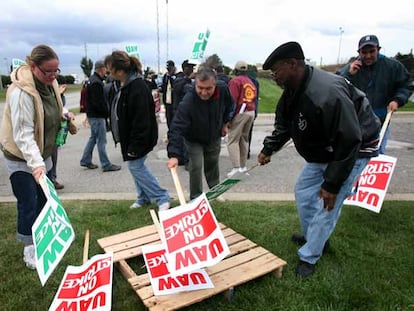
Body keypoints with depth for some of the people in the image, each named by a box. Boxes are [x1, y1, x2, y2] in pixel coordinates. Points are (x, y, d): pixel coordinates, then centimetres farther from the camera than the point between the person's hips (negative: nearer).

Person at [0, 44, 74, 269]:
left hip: (42, 154, 8)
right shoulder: (21, 92, -28)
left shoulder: (50, 83, -3)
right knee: (28, 204, 0)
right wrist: (36, 164, -41)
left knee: (44, 199, 17)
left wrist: (63, 117, -3)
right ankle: (29, 249, 18)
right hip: (21, 158, -7)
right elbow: (22, 134, -31)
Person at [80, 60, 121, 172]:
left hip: (92, 114, 10)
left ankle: (85, 160, 26)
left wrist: (105, 111, 13)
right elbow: (98, 102, -24)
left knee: (93, 137, 19)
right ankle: (106, 165, 5)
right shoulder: (97, 83, -20)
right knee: (101, 140, -3)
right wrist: (107, 112, -13)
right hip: (97, 116, -10)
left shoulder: (92, 79, 13)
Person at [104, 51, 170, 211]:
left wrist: (135, 146, -25)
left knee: (135, 166, -5)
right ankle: (144, 197, 31)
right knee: (136, 166, 16)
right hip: (126, 135, 9)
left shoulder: (138, 87, -24)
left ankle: (162, 198, 6)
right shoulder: (119, 85, 6)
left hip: (139, 136, -9)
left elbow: (141, 120, -26)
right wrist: (120, 136, 17)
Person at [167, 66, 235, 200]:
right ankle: (196, 199, 11)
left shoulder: (223, 89, -26)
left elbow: (229, 105, -1)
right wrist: (174, 155, -50)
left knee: (213, 164, 20)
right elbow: (176, 128, -43)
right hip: (194, 140, -4)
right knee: (196, 167, -10)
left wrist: (226, 123, 3)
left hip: (214, 137, 4)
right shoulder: (187, 102, -39)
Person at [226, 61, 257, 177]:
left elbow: (232, 101, -14)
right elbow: (254, 99, 13)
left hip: (240, 113, -7)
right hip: (251, 113, 7)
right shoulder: (251, 82, 16)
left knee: (233, 140, -6)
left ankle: (236, 167, -14)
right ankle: (243, 166, 19)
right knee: (244, 139, 15)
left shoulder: (235, 81, -6)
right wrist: (253, 113, 15)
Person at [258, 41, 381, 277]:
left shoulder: (328, 93, -37)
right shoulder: (293, 91, -7)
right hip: (323, 151, 9)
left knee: (328, 204, -7)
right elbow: (283, 125, 11)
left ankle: (309, 257, 11)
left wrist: (332, 184, -29)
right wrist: (268, 150, 6)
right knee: (303, 192, 13)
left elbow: (349, 142, -34)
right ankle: (314, 238, 35)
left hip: (354, 150, -9)